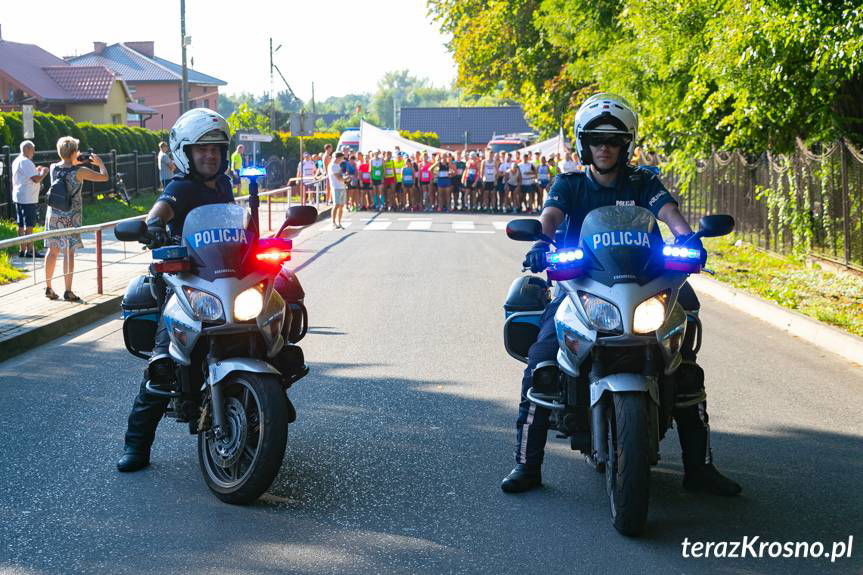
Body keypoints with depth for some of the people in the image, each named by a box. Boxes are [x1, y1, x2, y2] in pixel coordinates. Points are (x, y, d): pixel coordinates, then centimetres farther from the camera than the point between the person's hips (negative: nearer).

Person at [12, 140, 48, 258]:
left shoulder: (17, 161, 15)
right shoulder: (26, 162, -17)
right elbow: (36, 179, -21)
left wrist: (36, 170, 18)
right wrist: (43, 173, -4)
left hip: (19, 197, 10)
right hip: (28, 199, -10)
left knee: (21, 225, 13)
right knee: (29, 226, -6)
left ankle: (22, 250, 17)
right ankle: (30, 250, -4)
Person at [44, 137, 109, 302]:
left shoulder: (53, 168, 1)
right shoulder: (79, 171, -13)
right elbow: (104, 177, -9)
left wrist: (78, 163, 20)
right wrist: (100, 163, 8)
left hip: (53, 214, 5)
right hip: (70, 217, -5)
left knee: (53, 250, 12)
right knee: (69, 252, -2)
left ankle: (48, 288, 19)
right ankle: (68, 291, -3)